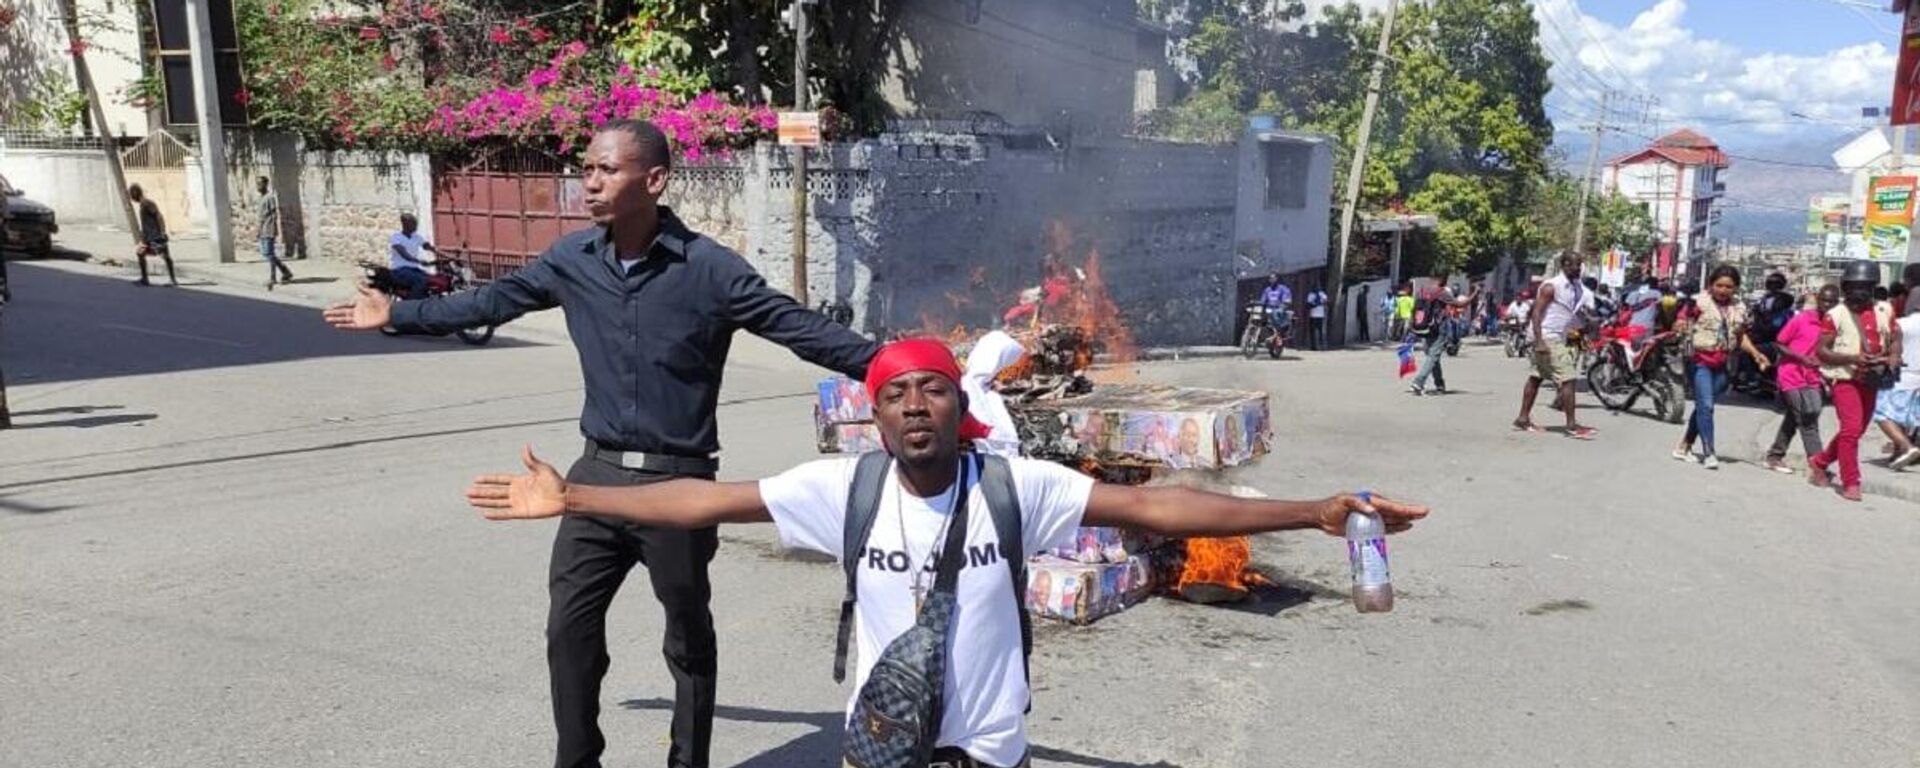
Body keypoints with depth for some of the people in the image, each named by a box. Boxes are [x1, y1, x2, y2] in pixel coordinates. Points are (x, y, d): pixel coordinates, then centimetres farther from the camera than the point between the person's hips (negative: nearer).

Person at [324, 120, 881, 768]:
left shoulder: (708, 267, -14)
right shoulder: (573, 257, 0)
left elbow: (796, 325, -15)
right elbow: (494, 300, 14)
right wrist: (397, 314, 20)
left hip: (678, 480, -4)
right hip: (598, 472, 4)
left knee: (688, 638, 13)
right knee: (569, 627, 9)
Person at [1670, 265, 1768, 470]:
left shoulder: (1739, 308, 9)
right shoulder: (1700, 302, -8)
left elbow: (1741, 336, 17)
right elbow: (1682, 322, -13)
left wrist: (1756, 354, 7)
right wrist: (1680, 328, -36)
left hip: (1722, 364, 6)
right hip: (1701, 360, -6)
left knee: (1703, 406, 11)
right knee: (1706, 406, -10)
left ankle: (1684, 446, 22)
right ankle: (1709, 453, -5)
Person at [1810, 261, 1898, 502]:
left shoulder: (1884, 311, 5)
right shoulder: (1836, 315, -9)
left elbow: (1895, 338, 14)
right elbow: (1821, 350, -9)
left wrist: (1893, 357, -7)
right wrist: (1852, 358, -21)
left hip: (1871, 381, 6)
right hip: (1845, 379, -6)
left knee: (1856, 430, 15)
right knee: (1851, 428, -14)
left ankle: (1819, 462, 35)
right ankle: (1850, 483, -6)